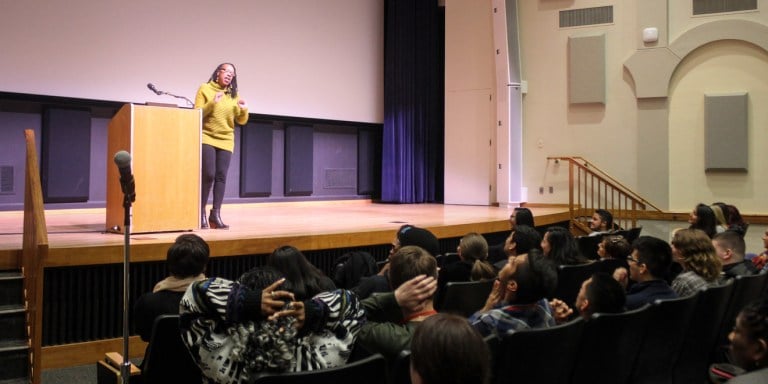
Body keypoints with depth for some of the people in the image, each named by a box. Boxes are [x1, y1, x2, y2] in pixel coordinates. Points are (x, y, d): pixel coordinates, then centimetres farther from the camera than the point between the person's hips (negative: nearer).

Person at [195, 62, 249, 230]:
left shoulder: (234, 94, 10)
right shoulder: (205, 89, 1)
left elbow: (241, 121, 10)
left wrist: (244, 110, -11)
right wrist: (212, 103, -20)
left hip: (226, 140, 3)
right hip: (207, 138, -3)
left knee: (221, 176, -4)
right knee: (209, 175, -12)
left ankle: (215, 214, 0)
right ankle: (201, 213, 3)